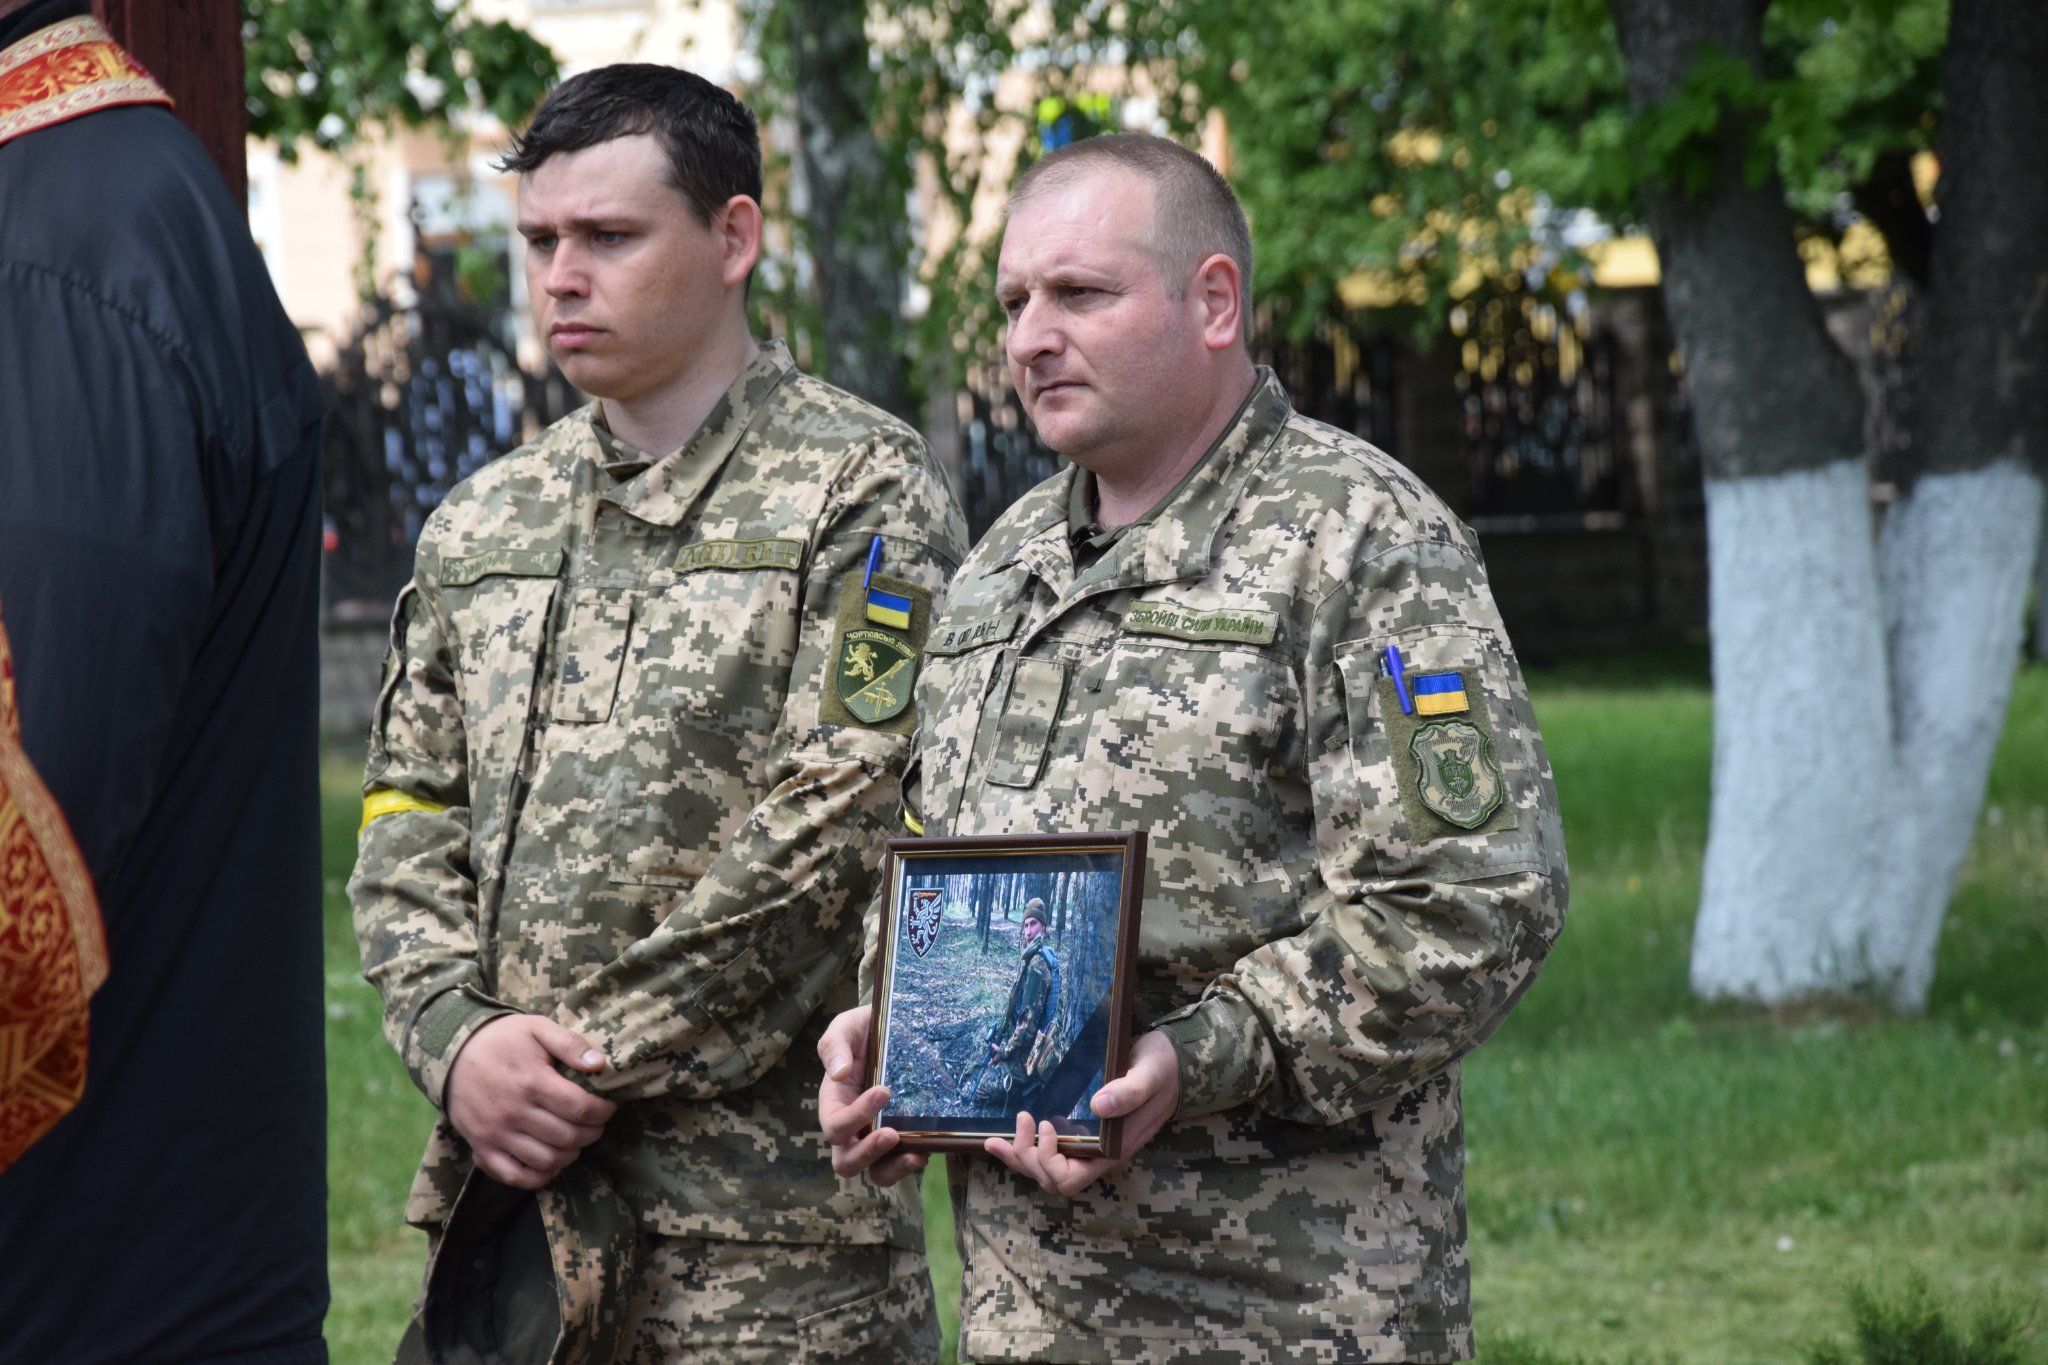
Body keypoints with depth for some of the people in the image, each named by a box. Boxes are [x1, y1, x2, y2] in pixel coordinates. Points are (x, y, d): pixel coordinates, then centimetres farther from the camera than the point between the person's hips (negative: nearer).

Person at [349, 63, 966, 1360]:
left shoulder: (861, 493, -3)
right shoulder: (482, 522, 16)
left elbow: (829, 832, -12)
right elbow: (410, 815, 14)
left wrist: (594, 1067, -12)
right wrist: (459, 1037, -6)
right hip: (506, 1175, 5)